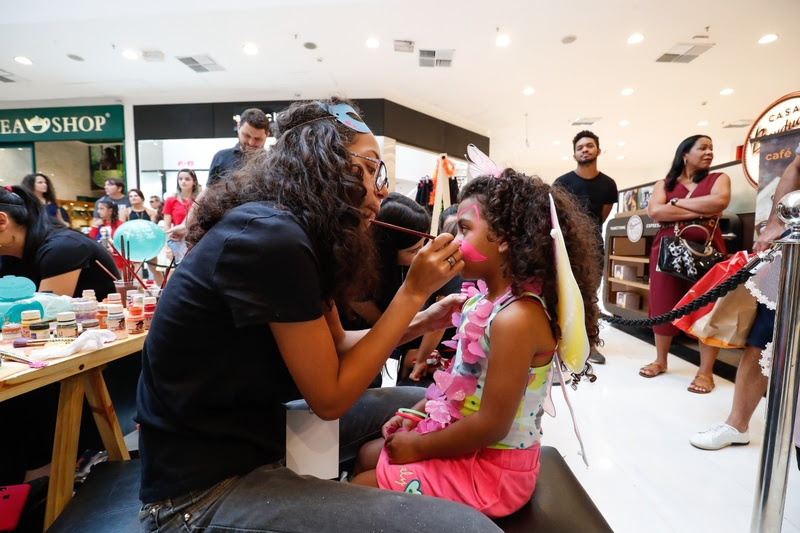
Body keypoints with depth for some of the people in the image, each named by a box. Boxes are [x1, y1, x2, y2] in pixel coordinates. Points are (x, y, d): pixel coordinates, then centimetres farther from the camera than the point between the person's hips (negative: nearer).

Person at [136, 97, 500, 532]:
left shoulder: (303, 234, 5)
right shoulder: (270, 237, -25)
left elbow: (335, 347, 10)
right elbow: (330, 397, -19)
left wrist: (420, 322, 0)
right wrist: (413, 290, -17)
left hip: (254, 429, 10)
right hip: (203, 487, -9)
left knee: (420, 402, 18)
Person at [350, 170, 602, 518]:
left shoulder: (516, 318, -30)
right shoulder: (489, 299, -1)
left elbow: (491, 426, -27)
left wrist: (419, 446, -15)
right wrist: (418, 413, 5)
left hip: (494, 470, -8)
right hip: (474, 450, 9)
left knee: (360, 490, -1)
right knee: (369, 456, 18)